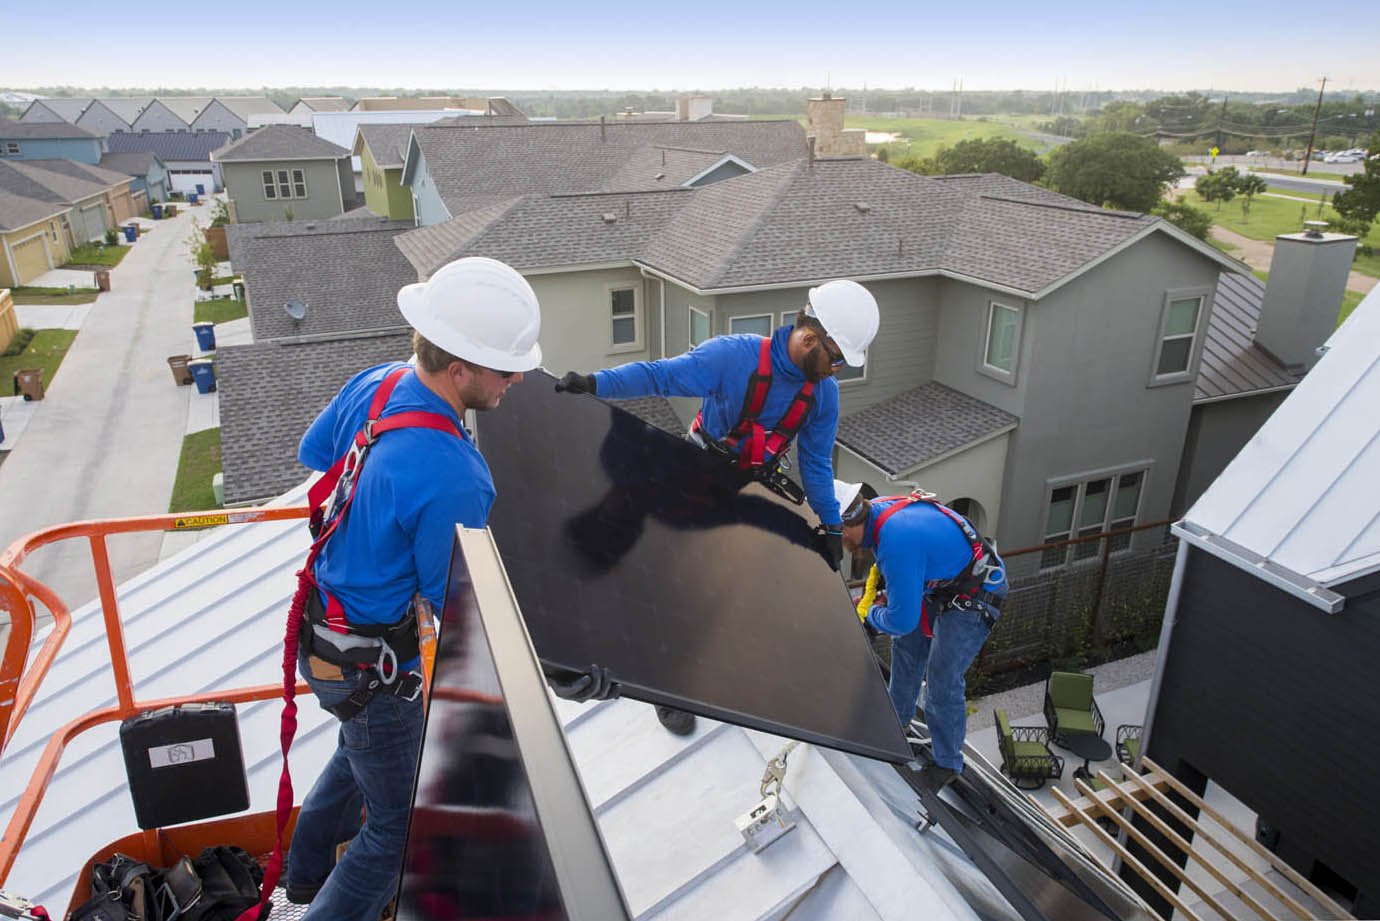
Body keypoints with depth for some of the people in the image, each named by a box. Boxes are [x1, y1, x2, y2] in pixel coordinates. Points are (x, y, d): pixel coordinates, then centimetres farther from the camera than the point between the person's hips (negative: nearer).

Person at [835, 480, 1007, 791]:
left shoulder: (897, 539, -37)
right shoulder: (877, 510, -9)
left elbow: (902, 620, -30)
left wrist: (869, 614, -11)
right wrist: (873, 595, 1)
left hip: (974, 599, -10)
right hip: (940, 584, 10)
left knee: (941, 681, -5)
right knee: (907, 646, 22)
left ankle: (947, 764, 16)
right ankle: (899, 717, 45)